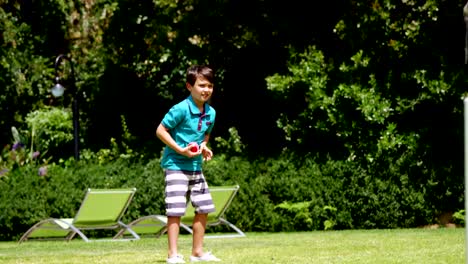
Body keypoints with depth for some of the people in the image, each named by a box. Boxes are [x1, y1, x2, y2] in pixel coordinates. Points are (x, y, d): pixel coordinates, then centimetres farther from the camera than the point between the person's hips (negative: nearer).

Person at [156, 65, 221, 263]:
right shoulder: (180, 110, -17)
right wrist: (180, 150, -20)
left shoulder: (211, 113, 5)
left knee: (203, 209, 9)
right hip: (176, 165, -8)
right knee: (175, 210, -10)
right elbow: (160, 130, -13)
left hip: (196, 167, 8)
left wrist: (204, 147, 1)